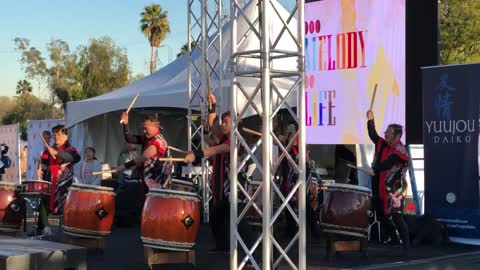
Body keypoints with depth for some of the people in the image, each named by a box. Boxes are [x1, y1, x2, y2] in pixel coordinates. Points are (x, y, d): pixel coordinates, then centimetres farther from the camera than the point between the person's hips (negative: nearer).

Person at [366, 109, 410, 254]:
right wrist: (370, 120, -7)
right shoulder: (382, 144, 11)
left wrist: (375, 169, -36)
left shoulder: (399, 150, -13)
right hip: (380, 188, 9)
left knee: (396, 216, -13)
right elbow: (373, 134, 3)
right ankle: (393, 239, 32)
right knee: (381, 215, 16)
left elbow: (387, 163, -26)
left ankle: (405, 243, -9)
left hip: (394, 189, -8)